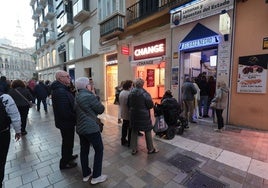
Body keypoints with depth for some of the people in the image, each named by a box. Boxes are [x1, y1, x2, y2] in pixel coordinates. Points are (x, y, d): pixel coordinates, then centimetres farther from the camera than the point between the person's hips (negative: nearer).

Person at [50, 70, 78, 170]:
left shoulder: (61, 89, 6)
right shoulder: (60, 91, -28)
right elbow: (65, 112, -32)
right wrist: (76, 117, -18)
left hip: (66, 121, 10)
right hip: (66, 122, -10)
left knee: (68, 141, 26)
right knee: (67, 142, 10)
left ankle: (68, 156, 48)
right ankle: (64, 163, 30)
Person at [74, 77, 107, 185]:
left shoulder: (76, 97, 9)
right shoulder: (89, 96, -18)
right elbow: (101, 109, -12)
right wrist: (95, 96, -3)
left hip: (80, 128, 9)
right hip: (91, 128, -9)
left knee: (84, 150, 17)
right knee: (99, 150, 6)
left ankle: (86, 174, 31)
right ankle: (96, 177, 15)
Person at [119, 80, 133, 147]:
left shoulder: (121, 93, 4)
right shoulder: (129, 93, -23)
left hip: (123, 113, 8)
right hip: (129, 114, -8)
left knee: (124, 127, 18)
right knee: (130, 128, 5)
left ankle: (123, 140, 30)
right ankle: (130, 142, 15)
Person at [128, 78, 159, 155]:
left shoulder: (131, 92, -3)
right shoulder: (145, 93, -18)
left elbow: (128, 104, 4)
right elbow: (151, 105, -15)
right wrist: (145, 107, 5)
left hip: (134, 115, 5)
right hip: (144, 115, -4)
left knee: (134, 131, 15)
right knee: (147, 131, 11)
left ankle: (134, 149, 25)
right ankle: (150, 149, 26)